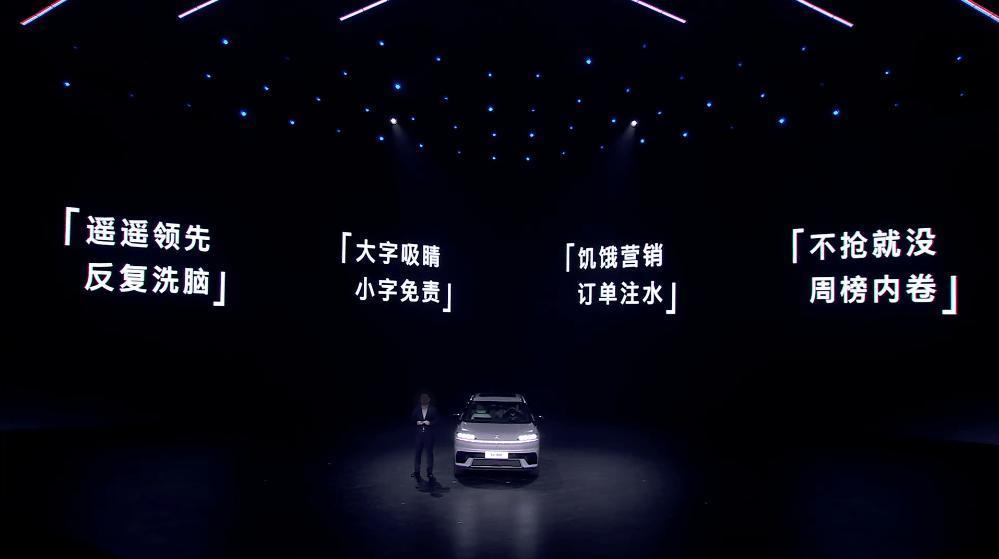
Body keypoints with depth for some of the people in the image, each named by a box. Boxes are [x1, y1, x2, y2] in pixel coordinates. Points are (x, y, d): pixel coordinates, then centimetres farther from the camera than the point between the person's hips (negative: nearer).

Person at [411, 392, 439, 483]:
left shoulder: (433, 409, 0)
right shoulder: (416, 409, 6)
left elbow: (436, 420, 0)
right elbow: (412, 418, 12)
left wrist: (430, 423, -17)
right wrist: (416, 422, -7)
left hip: (429, 434, -2)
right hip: (419, 433, 2)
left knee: (429, 453, 1)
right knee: (417, 452, 4)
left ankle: (429, 473, 8)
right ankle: (416, 471, 15)